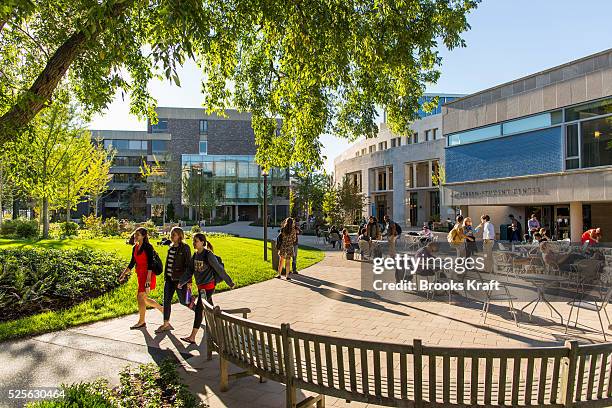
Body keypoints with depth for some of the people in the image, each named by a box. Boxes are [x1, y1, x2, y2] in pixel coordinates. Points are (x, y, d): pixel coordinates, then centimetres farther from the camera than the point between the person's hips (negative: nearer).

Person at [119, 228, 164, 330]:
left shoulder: (148, 247, -12)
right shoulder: (135, 248, 11)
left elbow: (150, 264, -17)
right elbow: (132, 264, 19)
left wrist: (148, 279, -23)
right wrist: (124, 274, 13)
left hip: (147, 274, -8)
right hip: (140, 274, 8)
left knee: (140, 297, -6)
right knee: (144, 298, 12)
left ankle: (141, 322, 7)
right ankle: (162, 309, 30)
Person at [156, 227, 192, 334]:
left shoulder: (185, 248, -12)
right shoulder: (171, 247, 10)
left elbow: (188, 265, -13)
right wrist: (166, 276, 18)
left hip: (179, 278, -7)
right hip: (169, 278, 7)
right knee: (166, 300, 5)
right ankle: (166, 324, 13)